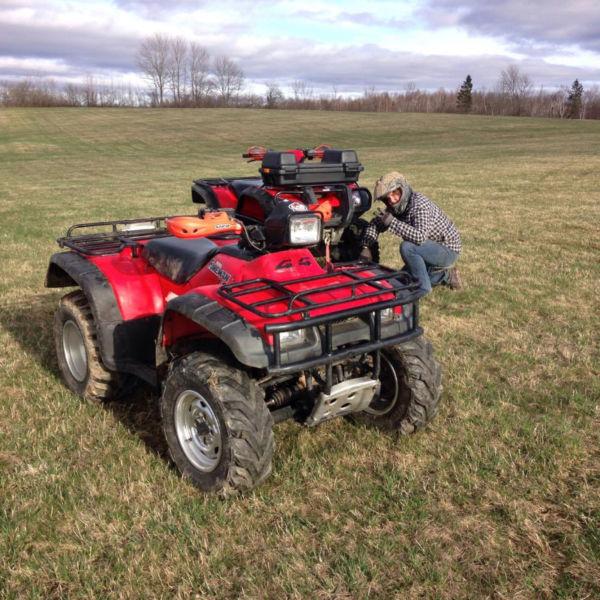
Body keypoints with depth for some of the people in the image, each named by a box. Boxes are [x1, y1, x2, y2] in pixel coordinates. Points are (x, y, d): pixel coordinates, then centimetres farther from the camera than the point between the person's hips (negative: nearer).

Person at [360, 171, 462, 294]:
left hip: (448, 250, -9)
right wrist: (366, 247, -8)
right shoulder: (396, 207, -2)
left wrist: (392, 222, -41)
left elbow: (420, 237, -42)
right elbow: (375, 224, 6)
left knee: (407, 247, -31)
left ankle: (423, 288, -17)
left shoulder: (419, 204, -28)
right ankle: (445, 276, 19)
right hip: (432, 250, 9)